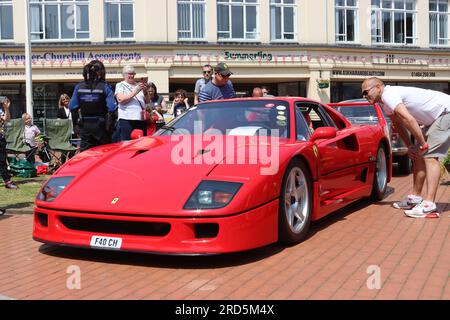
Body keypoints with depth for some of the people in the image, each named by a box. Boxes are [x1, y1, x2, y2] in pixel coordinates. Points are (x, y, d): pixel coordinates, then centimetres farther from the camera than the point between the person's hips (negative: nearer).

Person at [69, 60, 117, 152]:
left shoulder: (79, 87, -1)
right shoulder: (105, 87, -10)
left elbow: (72, 107, 1)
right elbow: (112, 108, -18)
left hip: (85, 126, 3)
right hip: (101, 126, -3)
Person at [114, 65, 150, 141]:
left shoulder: (138, 85, 18)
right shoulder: (120, 85, 6)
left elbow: (147, 101, 16)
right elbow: (121, 100, -10)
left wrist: (145, 91, -4)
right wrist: (135, 91, -14)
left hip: (141, 120, 5)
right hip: (126, 120, -5)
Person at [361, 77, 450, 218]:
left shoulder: (388, 95, -21)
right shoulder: (387, 105, 11)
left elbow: (409, 120, -30)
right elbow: (399, 125, 20)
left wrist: (423, 144, -22)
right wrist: (410, 146, 10)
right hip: (435, 118, 10)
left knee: (430, 156, -19)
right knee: (419, 155, 11)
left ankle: (429, 205, -25)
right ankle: (415, 197, 18)